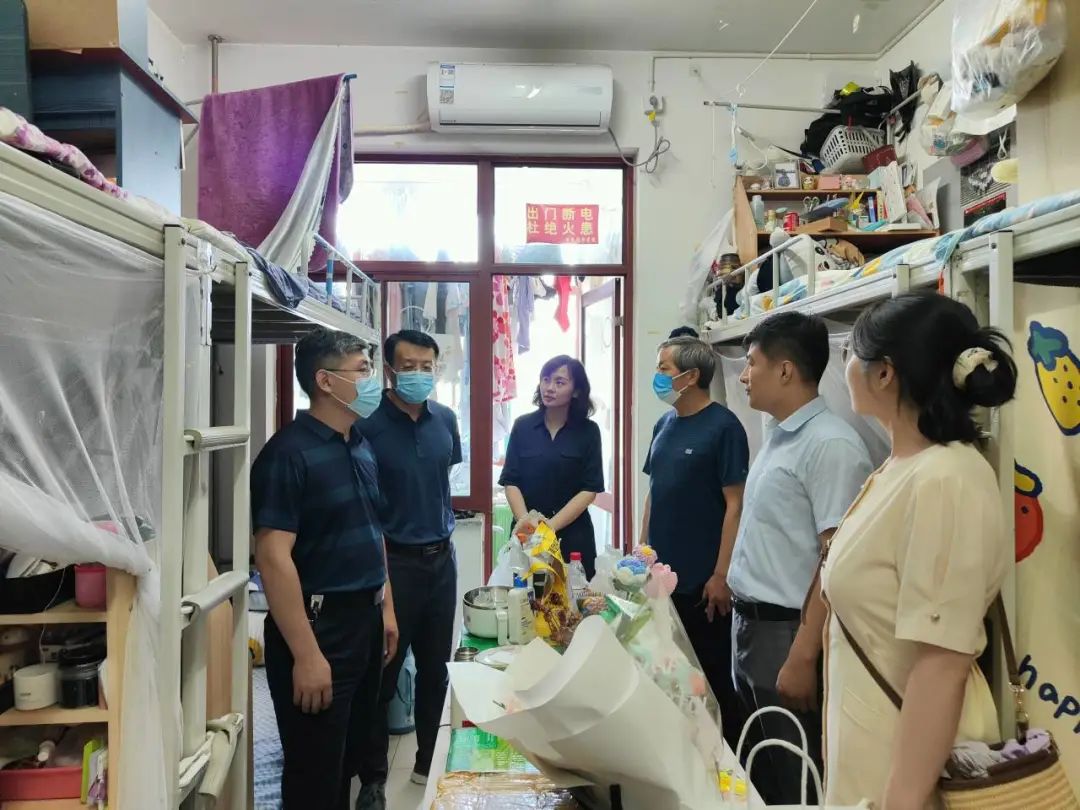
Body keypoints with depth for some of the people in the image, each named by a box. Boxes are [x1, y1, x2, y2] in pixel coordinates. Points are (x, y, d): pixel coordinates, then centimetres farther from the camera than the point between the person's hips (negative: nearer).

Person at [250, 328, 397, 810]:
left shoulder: (362, 447, 9)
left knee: (349, 760, 21)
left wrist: (385, 607, 14)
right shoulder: (289, 452, -16)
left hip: (364, 619, 8)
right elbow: (273, 557, -21)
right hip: (318, 624, -7)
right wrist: (306, 654, -22)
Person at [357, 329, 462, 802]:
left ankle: (429, 762, 36)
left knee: (436, 667, 17)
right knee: (383, 673, 8)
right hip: (394, 561, -5)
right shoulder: (369, 426, -15)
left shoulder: (446, 420, 1)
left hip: (441, 558, 5)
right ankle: (374, 777, 27)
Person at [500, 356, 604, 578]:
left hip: (572, 536, -1)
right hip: (526, 535, 1)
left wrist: (551, 525, -14)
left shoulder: (588, 431, -1)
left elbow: (590, 489, -5)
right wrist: (525, 522, -15)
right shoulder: (523, 426, 2)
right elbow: (510, 481, 1)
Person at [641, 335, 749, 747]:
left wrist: (721, 575, -17)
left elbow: (735, 505, -15)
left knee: (713, 679, 8)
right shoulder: (664, 425, 8)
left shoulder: (723, 426, -13)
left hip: (701, 581, -7)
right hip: (662, 575, 7)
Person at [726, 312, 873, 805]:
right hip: (749, 623, 8)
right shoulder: (776, 435, 9)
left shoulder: (831, 445, -18)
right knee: (755, 771, 21)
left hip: (786, 632, -8)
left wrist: (803, 657, -21)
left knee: (793, 781, 9)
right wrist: (743, 611, 15)